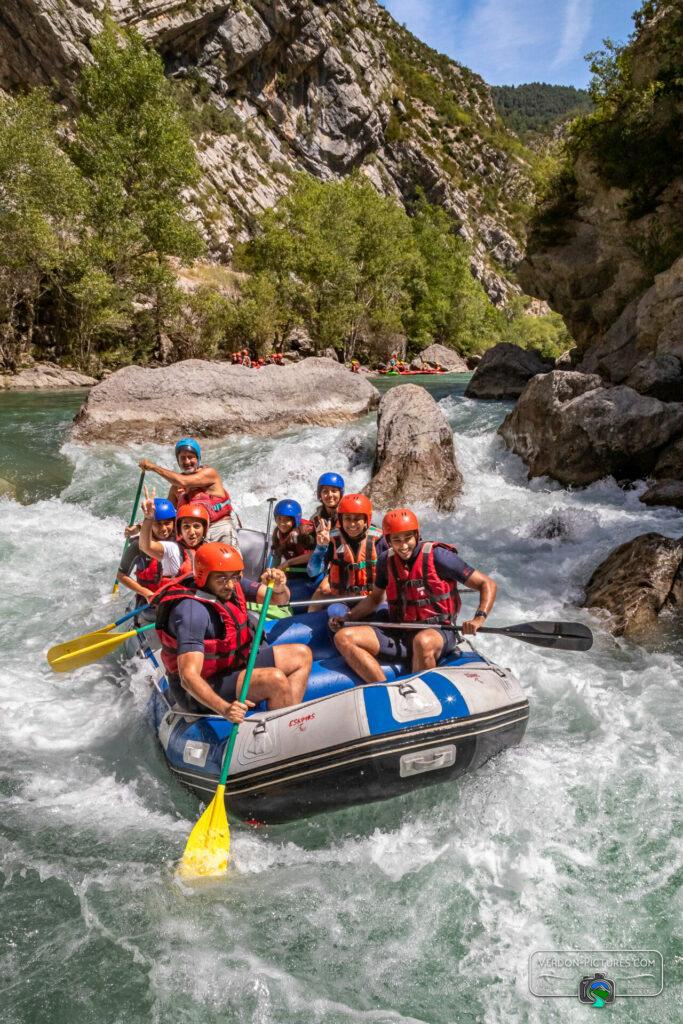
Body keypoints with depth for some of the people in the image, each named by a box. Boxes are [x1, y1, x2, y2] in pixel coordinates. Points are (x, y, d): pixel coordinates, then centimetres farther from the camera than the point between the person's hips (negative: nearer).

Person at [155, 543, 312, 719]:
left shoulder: (233, 585, -6)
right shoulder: (193, 610, -30)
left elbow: (281, 599, -4)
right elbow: (188, 676, -37)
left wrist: (278, 587, -29)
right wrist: (225, 709, -49)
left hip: (235, 664, 9)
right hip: (205, 689, -9)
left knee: (302, 655, 6)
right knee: (275, 679, -28)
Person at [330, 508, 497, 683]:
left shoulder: (437, 556, -9)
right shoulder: (386, 560, 7)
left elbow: (487, 584, -6)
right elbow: (375, 598, 24)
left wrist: (479, 618, -23)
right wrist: (347, 617, 9)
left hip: (437, 631, -5)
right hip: (398, 634, 6)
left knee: (422, 642, -41)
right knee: (343, 637, -14)